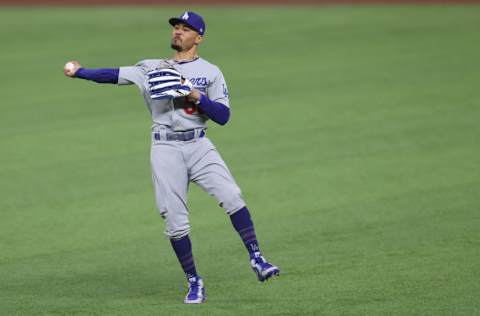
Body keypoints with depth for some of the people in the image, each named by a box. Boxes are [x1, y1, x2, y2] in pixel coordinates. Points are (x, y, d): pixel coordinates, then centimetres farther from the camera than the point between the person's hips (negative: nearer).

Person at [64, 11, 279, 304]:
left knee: (232, 196, -21)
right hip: (165, 149, 1)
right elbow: (116, 75, 4)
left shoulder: (210, 72, 6)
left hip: (198, 145, -1)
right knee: (175, 221, -2)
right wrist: (80, 72, -8)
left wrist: (195, 95, -15)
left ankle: (257, 260, -14)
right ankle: (194, 283, 10)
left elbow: (223, 116, -3)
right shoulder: (152, 68, 12)